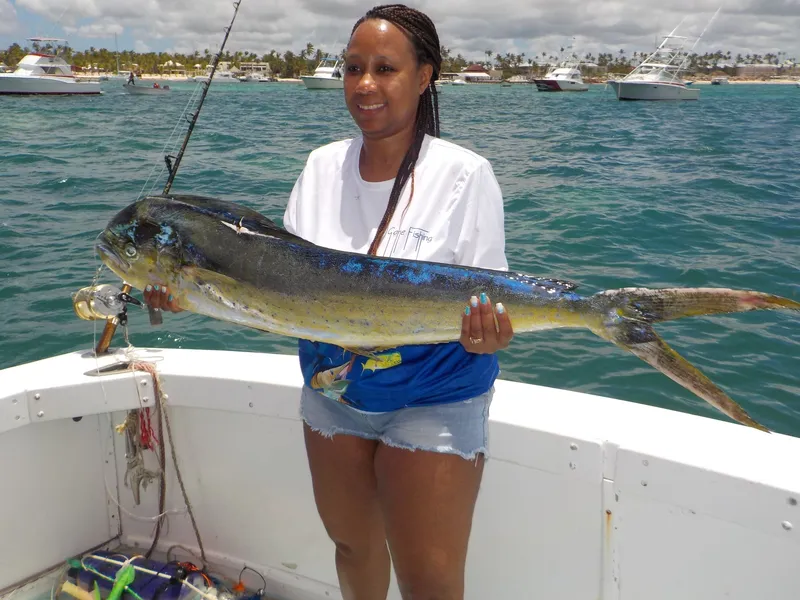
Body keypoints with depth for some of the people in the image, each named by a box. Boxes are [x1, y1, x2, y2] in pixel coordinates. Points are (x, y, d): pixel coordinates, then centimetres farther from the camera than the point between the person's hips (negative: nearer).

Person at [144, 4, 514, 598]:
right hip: (331, 393, 5)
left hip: (434, 403, -4)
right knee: (352, 543, 22)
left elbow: (493, 308, -11)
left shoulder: (465, 175, -14)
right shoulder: (322, 166, 0)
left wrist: (485, 338, -34)